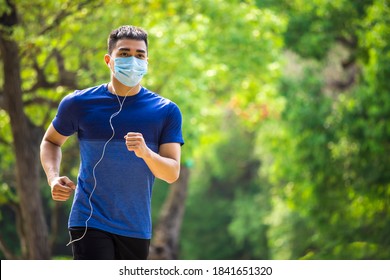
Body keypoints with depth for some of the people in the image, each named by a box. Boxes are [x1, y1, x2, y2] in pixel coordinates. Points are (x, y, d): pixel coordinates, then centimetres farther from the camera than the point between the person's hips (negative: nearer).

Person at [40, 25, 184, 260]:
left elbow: (172, 173, -5)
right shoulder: (79, 103, -1)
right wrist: (53, 178, -3)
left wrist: (146, 153, -26)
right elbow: (51, 141, 16)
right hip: (89, 222, -3)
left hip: (136, 227, 3)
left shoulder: (166, 112, 0)